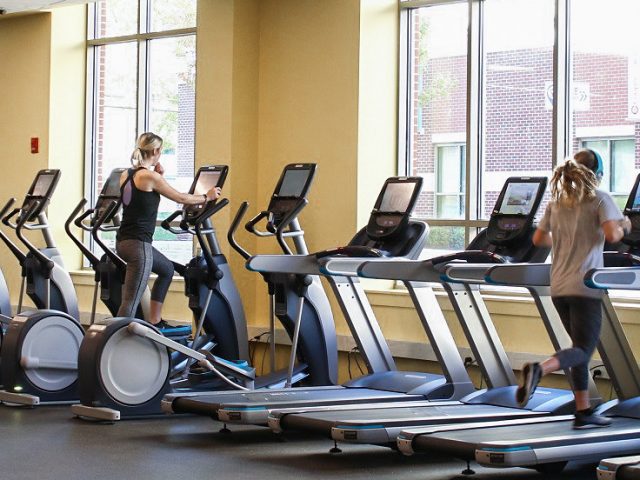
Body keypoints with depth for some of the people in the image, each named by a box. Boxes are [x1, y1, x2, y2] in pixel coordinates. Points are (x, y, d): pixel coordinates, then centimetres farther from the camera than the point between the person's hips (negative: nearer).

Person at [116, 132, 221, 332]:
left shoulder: (126, 175, 11)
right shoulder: (149, 176, -13)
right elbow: (181, 198, -3)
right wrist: (207, 197, 12)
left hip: (123, 241, 10)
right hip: (138, 244, -10)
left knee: (167, 269, 31)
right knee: (130, 302, -10)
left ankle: (154, 322, 34)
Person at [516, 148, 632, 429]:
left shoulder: (557, 201, 13)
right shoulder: (600, 199, -4)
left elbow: (539, 239, 16)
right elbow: (611, 235, -18)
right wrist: (623, 227, 3)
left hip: (559, 287, 7)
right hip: (585, 286, -7)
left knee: (582, 347, 16)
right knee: (583, 350, -5)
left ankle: (583, 411, 15)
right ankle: (538, 370, -32)